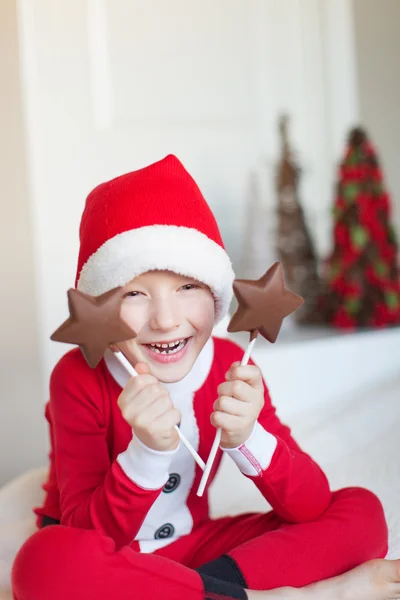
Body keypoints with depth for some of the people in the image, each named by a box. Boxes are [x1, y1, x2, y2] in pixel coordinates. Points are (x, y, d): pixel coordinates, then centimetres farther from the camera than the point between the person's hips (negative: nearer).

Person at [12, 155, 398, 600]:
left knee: (362, 512, -11)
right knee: (45, 562, -39)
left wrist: (246, 439, -32)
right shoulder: (79, 377, -18)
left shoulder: (231, 366, -10)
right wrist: (148, 452, -39)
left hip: (188, 547, 3)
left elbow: (312, 509, -13)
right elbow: (88, 535, -22)